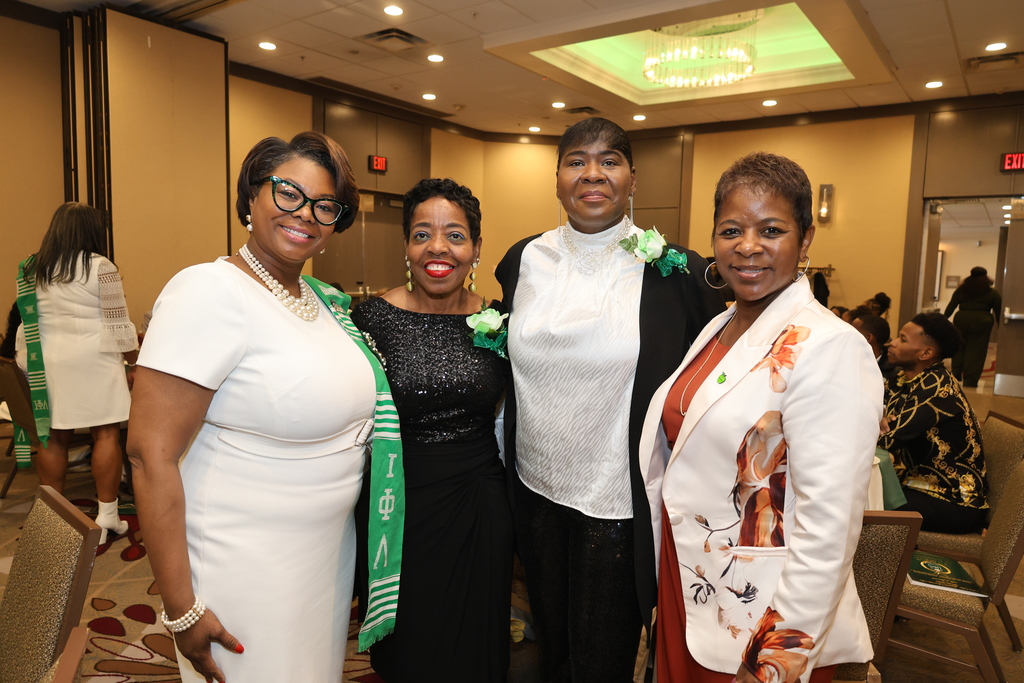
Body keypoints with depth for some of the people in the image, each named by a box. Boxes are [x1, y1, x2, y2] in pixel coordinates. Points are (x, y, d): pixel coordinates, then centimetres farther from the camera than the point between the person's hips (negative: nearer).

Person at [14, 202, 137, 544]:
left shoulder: (32, 269, 7)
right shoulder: (100, 267, -9)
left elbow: (27, 323, 10)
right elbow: (118, 323, -8)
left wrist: (27, 362, 16)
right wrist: (134, 360, 2)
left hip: (47, 362, 5)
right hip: (93, 361, -5)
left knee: (53, 437, 11)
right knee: (106, 434, 2)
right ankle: (107, 515, 6)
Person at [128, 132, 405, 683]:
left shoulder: (321, 298, 4)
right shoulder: (212, 291, -19)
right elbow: (151, 454, -21)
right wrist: (182, 610, -19)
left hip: (331, 550, 7)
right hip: (246, 569, -7)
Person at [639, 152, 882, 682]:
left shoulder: (829, 347, -22)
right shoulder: (719, 327, 2)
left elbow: (829, 525, -23)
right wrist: (663, 565, 13)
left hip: (757, 618, -7)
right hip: (685, 589, 7)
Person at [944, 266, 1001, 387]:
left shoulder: (961, 289, 7)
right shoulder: (992, 292, 5)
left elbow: (951, 306, 5)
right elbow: (998, 312, 5)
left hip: (962, 321, 2)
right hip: (981, 322, -2)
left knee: (959, 349, 13)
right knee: (976, 352, 1)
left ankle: (956, 375, 15)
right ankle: (970, 381, 1)